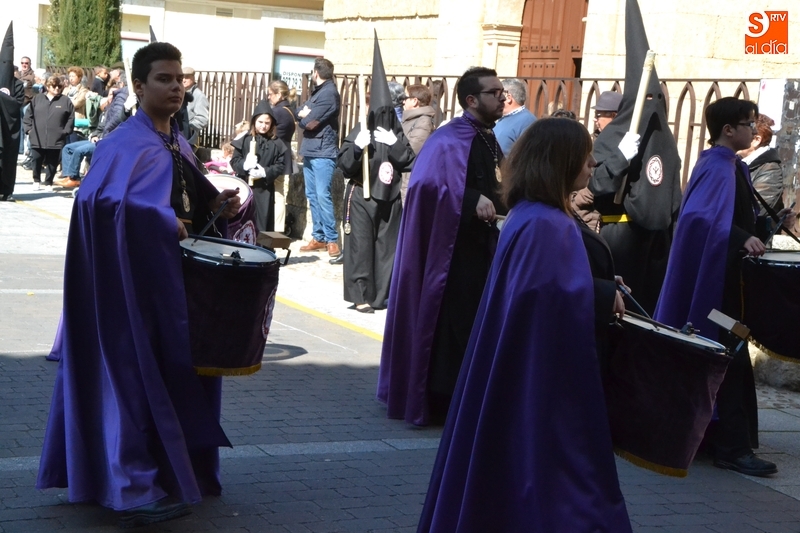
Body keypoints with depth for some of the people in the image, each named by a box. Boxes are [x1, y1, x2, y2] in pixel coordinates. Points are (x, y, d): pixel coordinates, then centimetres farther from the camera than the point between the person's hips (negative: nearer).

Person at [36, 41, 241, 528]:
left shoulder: (179, 145, 14)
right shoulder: (124, 145, -13)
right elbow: (96, 201, -28)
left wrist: (217, 205, 0)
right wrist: (164, 223, -27)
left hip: (179, 277, 9)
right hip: (139, 278, -9)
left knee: (176, 373, 13)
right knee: (139, 374, -5)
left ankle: (177, 472, 24)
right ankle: (136, 488, 1)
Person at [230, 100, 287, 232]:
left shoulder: (276, 144, 4)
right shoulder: (245, 140, 4)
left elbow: (280, 166, 1)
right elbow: (234, 161, 3)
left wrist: (265, 172, -15)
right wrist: (244, 164, -18)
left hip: (265, 188, 0)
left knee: (263, 222, 0)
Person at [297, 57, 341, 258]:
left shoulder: (329, 93, -12)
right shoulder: (319, 91, 18)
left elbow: (310, 122, -17)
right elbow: (299, 113, 14)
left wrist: (304, 116, 3)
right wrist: (305, 114, -7)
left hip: (322, 153, -10)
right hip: (310, 150, 10)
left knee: (322, 195, -12)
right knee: (312, 195, 9)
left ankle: (332, 240, -9)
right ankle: (318, 237, 14)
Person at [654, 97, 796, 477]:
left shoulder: (732, 167, 14)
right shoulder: (717, 168, -17)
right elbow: (700, 216, -33)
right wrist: (742, 239, -39)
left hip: (728, 278, 10)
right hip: (717, 279, -10)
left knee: (728, 357, 16)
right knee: (728, 359, -8)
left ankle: (713, 434, 27)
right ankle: (732, 447, -5)